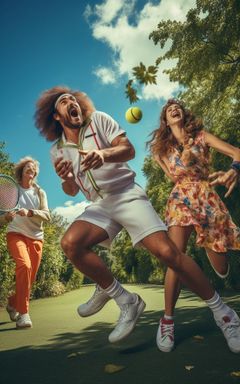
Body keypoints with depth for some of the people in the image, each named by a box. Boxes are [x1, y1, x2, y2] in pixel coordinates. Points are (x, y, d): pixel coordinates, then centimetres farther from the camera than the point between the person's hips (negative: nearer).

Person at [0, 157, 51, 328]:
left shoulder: (40, 192, 8)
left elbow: (47, 215, -4)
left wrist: (29, 212, -21)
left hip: (36, 238, 3)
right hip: (16, 234, -3)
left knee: (30, 278, 5)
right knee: (25, 265, -28)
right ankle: (23, 313, -21)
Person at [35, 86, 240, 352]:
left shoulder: (99, 120, 2)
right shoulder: (57, 151, 11)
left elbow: (129, 150, -8)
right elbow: (71, 191, 12)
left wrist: (103, 154, -30)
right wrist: (66, 179, -13)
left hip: (127, 194, -3)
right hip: (99, 206, 4)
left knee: (167, 252, -19)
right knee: (70, 243, -25)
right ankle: (126, 301, -8)